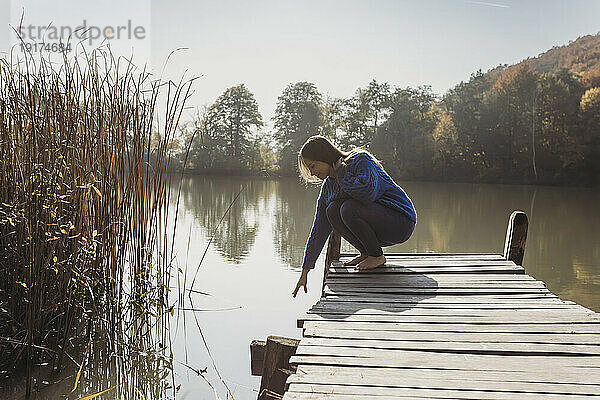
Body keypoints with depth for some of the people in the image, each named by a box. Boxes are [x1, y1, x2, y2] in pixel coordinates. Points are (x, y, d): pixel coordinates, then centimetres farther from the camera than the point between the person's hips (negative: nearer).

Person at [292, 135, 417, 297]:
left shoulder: (361, 160, -15)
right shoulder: (328, 187, 6)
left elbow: (368, 193, -36)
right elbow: (319, 230, 7)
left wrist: (341, 174, -19)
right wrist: (305, 272, 7)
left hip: (401, 220, -7)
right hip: (379, 232, 7)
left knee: (349, 209, -29)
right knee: (332, 211, -13)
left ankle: (377, 256, -8)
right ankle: (365, 253, 2)